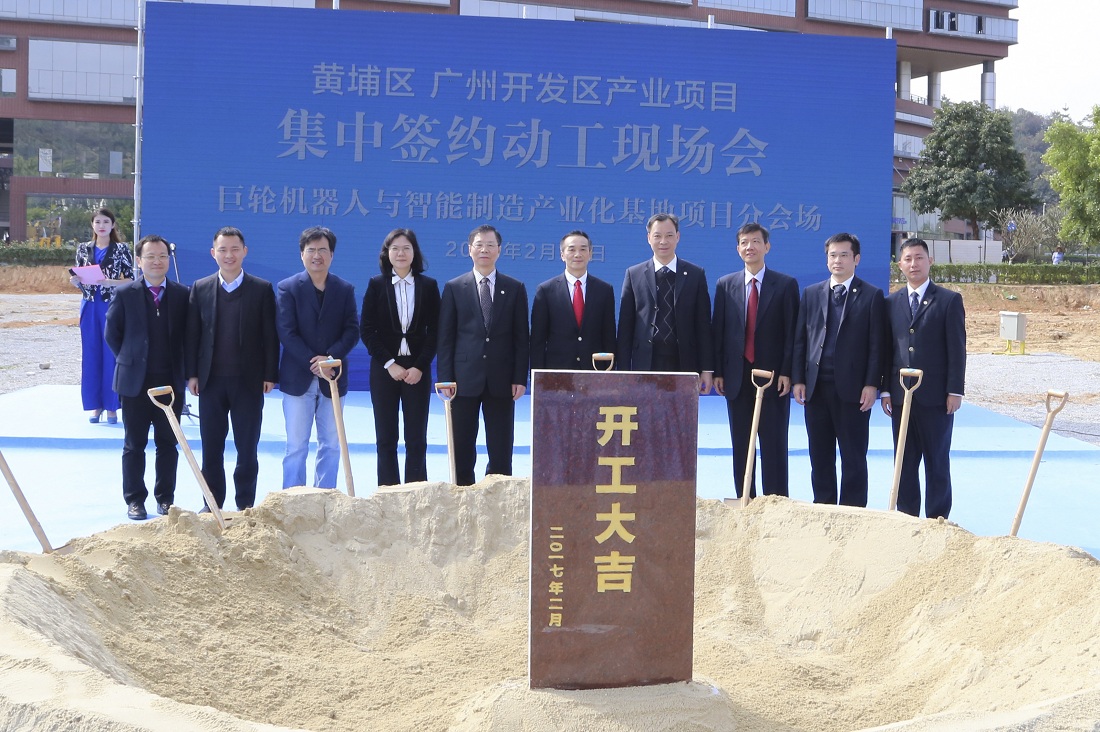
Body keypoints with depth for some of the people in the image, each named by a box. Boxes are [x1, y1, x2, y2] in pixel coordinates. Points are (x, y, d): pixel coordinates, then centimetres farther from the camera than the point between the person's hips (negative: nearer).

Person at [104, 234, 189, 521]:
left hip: (171, 381, 1)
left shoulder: (182, 294, 1)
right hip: (135, 382, -1)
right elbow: (112, 334, 4)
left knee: (168, 443, 8)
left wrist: (181, 368, 2)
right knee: (134, 444, 6)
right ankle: (134, 500, 15)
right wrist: (129, 361, 3)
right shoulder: (125, 294, -3)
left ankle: (165, 498, 19)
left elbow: (188, 334, 7)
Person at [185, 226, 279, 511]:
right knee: (211, 447, 8)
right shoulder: (200, 288, 5)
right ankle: (212, 503, 19)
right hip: (211, 380, 2)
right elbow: (192, 334, 6)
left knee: (247, 447, 5)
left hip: (249, 381, -2)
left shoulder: (262, 289, 0)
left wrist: (269, 375, -5)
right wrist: (192, 374, 1)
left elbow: (270, 336, 0)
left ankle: (245, 504, 15)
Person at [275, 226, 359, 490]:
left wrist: (331, 357, -17)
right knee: (296, 446, 0)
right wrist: (313, 364, -17)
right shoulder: (287, 288, -1)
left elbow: (352, 330, 0)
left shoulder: (345, 289, 7)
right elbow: (286, 332, -8)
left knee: (331, 445, 7)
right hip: (298, 379, -2)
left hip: (332, 379, 3)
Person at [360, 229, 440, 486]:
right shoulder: (376, 285, 3)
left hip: (417, 370, 0)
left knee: (416, 439, -1)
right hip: (384, 369, 0)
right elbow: (366, 330, 0)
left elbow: (434, 331, 3)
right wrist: (389, 364, -8)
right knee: (386, 439, 3)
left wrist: (420, 366, -8)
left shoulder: (428, 286, 4)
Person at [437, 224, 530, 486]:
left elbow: (521, 337, 5)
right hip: (465, 378, 0)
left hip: (501, 380, 0)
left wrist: (520, 377, -3)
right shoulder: (453, 288, 5)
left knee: (501, 451, 4)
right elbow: (445, 337, 3)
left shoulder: (515, 288, 7)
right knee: (462, 448, 5)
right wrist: (445, 378, -4)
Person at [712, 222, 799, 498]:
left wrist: (786, 372, -9)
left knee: (774, 444, -1)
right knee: (741, 445, 7)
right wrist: (718, 372, 1)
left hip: (773, 376, -3)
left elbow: (792, 332, -1)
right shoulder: (725, 285, 10)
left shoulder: (785, 285, 3)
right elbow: (718, 331, 8)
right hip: (737, 376, 3)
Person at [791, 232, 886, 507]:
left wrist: (872, 384, -10)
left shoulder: (871, 296, 1)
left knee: (853, 457, 2)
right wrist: (798, 379, 1)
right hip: (816, 387, 4)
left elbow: (877, 344, -3)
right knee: (820, 455, 9)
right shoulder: (811, 293, 12)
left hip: (852, 389, -4)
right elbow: (800, 339, 10)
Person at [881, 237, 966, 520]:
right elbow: (887, 348, 10)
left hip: (936, 396, -4)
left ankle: (936, 520, 10)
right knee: (904, 463, 8)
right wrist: (885, 390, 4)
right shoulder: (891, 303, 10)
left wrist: (955, 391, -10)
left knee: (937, 462, 3)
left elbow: (957, 349, -4)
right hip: (901, 396, 4)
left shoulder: (949, 300, 0)